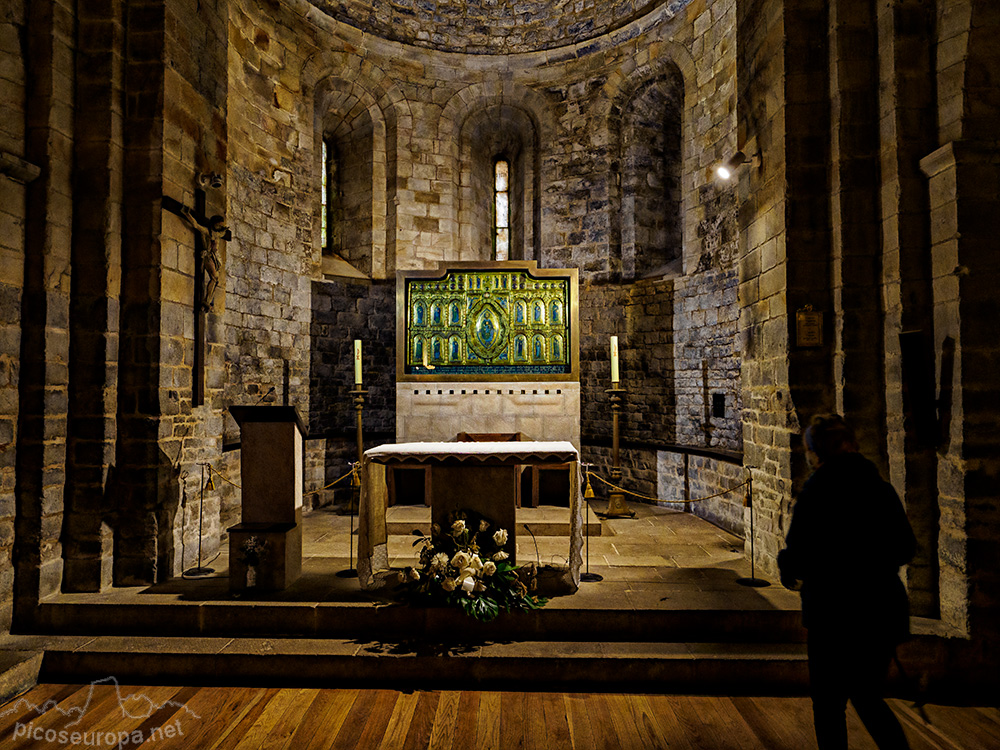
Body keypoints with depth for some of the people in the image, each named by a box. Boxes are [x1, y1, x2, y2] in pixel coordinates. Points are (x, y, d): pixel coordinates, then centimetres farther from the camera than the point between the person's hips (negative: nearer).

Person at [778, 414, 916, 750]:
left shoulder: (817, 489, -16)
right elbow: (906, 548, 11)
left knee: (828, 706, 13)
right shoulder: (881, 487, 1)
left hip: (835, 612, -6)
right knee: (868, 698, 25)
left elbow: (798, 556, -18)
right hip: (884, 610, 6)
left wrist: (786, 565, 3)